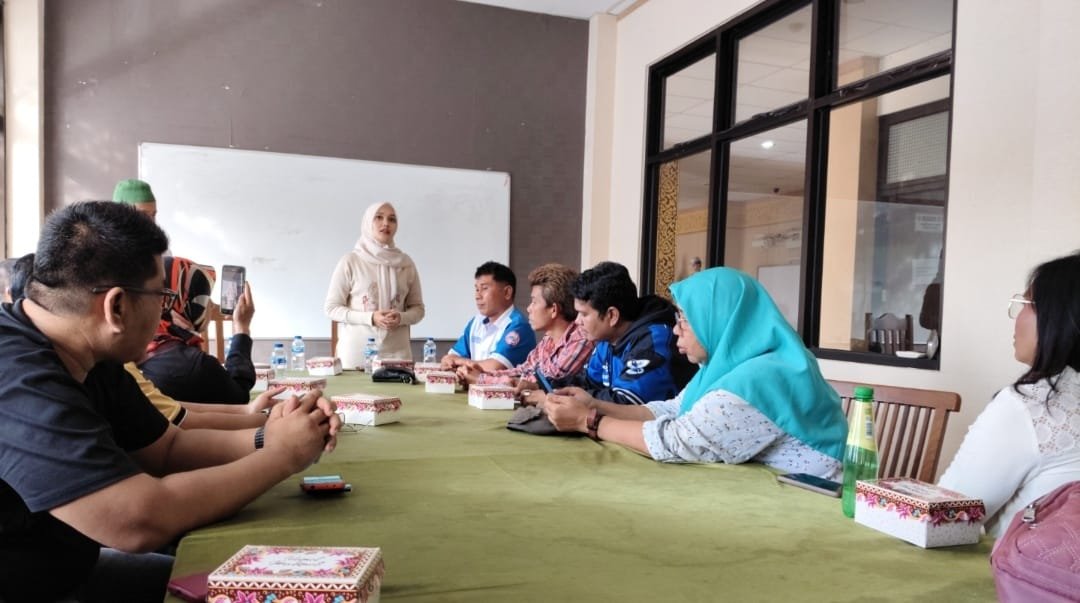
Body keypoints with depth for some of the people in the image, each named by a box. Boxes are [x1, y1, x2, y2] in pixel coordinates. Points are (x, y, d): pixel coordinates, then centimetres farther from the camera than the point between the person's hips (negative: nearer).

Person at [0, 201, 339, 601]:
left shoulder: (89, 356, -1)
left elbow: (168, 448, 6)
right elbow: (143, 519, -35)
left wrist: (265, 439, -12)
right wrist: (284, 455, -23)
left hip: (60, 570, 8)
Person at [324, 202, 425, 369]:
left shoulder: (406, 262, 5)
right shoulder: (350, 261, -3)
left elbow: (418, 308, 10)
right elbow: (331, 308, -2)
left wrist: (401, 318, -12)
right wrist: (370, 318, -15)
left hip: (396, 352, 2)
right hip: (357, 351, -2)